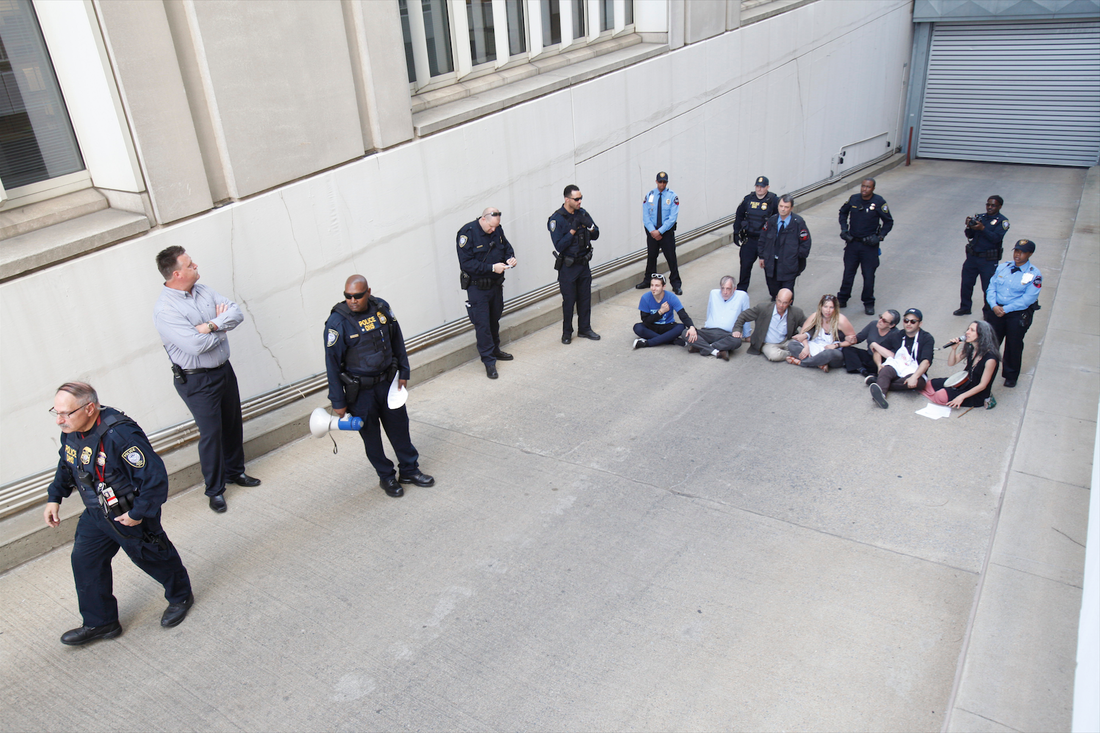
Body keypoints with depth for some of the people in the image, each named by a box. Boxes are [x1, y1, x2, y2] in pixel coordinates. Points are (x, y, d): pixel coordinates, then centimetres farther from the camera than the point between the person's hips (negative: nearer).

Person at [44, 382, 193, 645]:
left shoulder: (120, 435, -35)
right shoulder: (71, 432, -8)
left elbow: (155, 477, -31)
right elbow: (66, 466, 15)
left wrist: (138, 513, -24)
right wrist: (54, 498, 9)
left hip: (132, 516, -8)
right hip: (95, 515, 8)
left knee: (152, 558, 13)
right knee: (84, 561, 11)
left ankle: (181, 597, 41)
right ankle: (100, 622, 31)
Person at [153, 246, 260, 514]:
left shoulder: (202, 290, 2)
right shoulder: (165, 310, -21)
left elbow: (236, 312, -7)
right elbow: (196, 344, -31)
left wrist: (211, 325, -24)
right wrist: (222, 326, -13)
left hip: (224, 369, 7)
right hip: (196, 380, -7)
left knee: (233, 424, 19)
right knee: (211, 433, 1)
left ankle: (235, 471, 40)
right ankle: (215, 489, 18)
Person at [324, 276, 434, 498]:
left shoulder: (382, 308, -6)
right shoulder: (337, 322, -18)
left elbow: (397, 340, 9)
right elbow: (332, 364, -13)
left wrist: (403, 372, 10)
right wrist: (338, 402, -11)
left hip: (387, 382, 4)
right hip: (360, 390, -4)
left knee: (399, 426, 15)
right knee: (371, 436, 9)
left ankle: (409, 470, 34)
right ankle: (386, 477, 28)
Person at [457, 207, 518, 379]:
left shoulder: (498, 229, 1)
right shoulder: (467, 233, -18)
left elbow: (506, 247, 17)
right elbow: (466, 264, -22)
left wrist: (510, 258, -7)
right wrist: (491, 268, -26)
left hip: (496, 285, 6)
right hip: (477, 288, -6)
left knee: (494, 320, 19)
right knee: (482, 324, -4)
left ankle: (495, 350, 38)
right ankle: (488, 361, 4)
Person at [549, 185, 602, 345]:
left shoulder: (582, 213, 3)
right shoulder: (556, 219, -15)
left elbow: (595, 236, 5)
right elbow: (559, 246, -20)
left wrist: (589, 226, -15)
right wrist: (573, 229, -24)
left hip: (584, 264, 5)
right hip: (567, 267, -5)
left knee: (585, 298, 12)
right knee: (569, 300, 2)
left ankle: (584, 328, 26)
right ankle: (567, 332, 18)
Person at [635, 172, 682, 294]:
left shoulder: (672, 196, -5)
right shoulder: (649, 196, 3)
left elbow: (673, 217, -10)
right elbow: (645, 216, 1)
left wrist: (660, 231, -16)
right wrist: (652, 231, -12)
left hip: (667, 231, -2)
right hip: (652, 231, 2)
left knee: (671, 257, -2)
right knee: (651, 256, 12)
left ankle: (676, 284, 6)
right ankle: (648, 280, 28)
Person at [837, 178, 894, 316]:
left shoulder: (879, 202, -10)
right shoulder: (854, 199, -2)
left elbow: (888, 222, -1)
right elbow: (843, 212, 17)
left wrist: (879, 236, -13)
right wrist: (844, 229, 5)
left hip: (869, 245, -2)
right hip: (852, 243, 2)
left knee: (869, 275, 3)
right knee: (848, 272, 9)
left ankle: (869, 304, 18)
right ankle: (842, 299, 24)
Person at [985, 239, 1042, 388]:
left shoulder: (1034, 274, -8)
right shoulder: (1002, 267, 6)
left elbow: (1027, 299, -15)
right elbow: (991, 287, 4)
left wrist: (1005, 309, -18)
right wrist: (994, 306, -12)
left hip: (1018, 314, -3)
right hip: (996, 310, 3)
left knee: (1014, 345, 7)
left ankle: (1011, 376, 25)